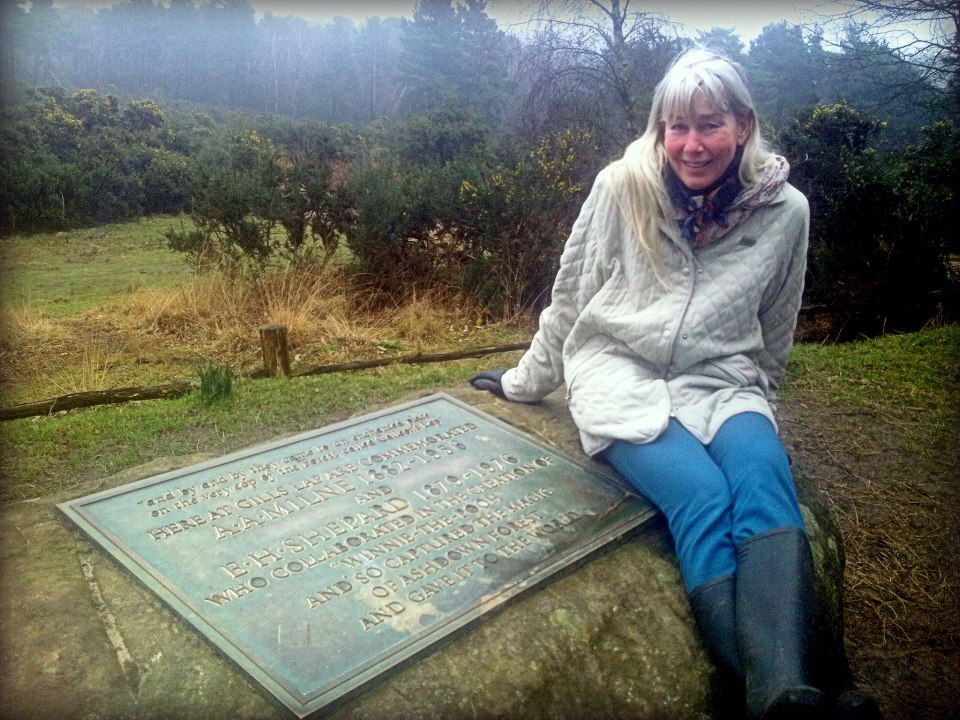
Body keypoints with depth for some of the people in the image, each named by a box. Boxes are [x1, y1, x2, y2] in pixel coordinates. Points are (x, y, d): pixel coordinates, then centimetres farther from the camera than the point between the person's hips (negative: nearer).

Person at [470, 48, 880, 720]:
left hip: (722, 380, 2)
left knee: (766, 483, -32)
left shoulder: (785, 210, 5)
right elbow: (570, 295, 10)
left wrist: (758, 404, 24)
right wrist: (527, 380, 18)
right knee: (704, 495, -30)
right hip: (620, 375, -1)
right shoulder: (623, 186, 0)